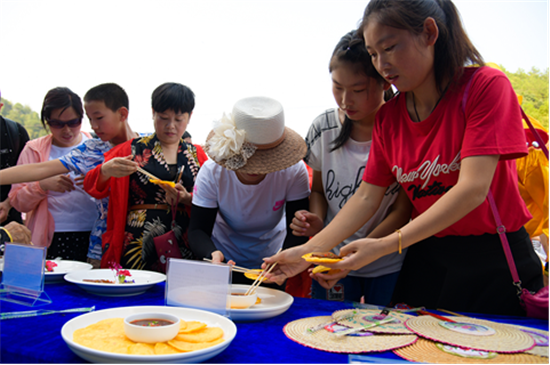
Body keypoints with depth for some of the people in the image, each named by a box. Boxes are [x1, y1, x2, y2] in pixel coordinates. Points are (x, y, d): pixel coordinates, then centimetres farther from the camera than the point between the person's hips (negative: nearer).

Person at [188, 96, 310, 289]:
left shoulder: (294, 171, -21)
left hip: (271, 262, 1)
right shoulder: (212, 173, -20)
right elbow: (198, 229, -19)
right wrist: (212, 255, -42)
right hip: (225, 260, 0)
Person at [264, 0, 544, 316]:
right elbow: (367, 198, 1)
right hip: (426, 260, 4)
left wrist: (387, 245, -29)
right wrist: (307, 251, -10)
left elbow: (472, 189, -23)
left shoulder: (487, 86, -14)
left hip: (497, 261, -3)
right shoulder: (389, 117, 2)